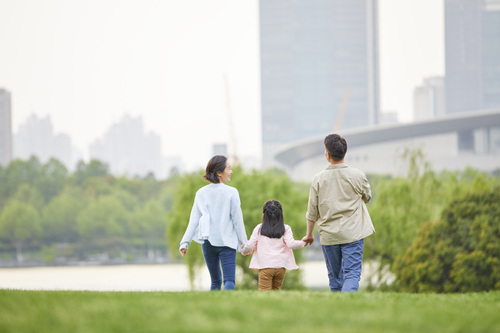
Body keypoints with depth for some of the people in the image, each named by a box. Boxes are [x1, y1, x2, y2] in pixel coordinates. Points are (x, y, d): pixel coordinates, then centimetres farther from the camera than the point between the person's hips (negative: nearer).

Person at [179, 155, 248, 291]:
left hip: (208, 242, 4)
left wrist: (185, 242, 0)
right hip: (227, 242, -4)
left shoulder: (201, 193, 5)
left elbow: (194, 220, 0)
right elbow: (237, 220, -4)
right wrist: (244, 243, 4)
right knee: (229, 280, -9)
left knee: (215, 281, 16)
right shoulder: (231, 193, -6)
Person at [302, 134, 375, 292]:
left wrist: (309, 234, 17)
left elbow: (312, 211, 2)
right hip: (352, 234, -2)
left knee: (335, 277, 16)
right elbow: (367, 197, 12)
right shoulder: (357, 176, -8)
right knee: (352, 274, -5)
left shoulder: (318, 179, -6)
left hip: (328, 236, 2)